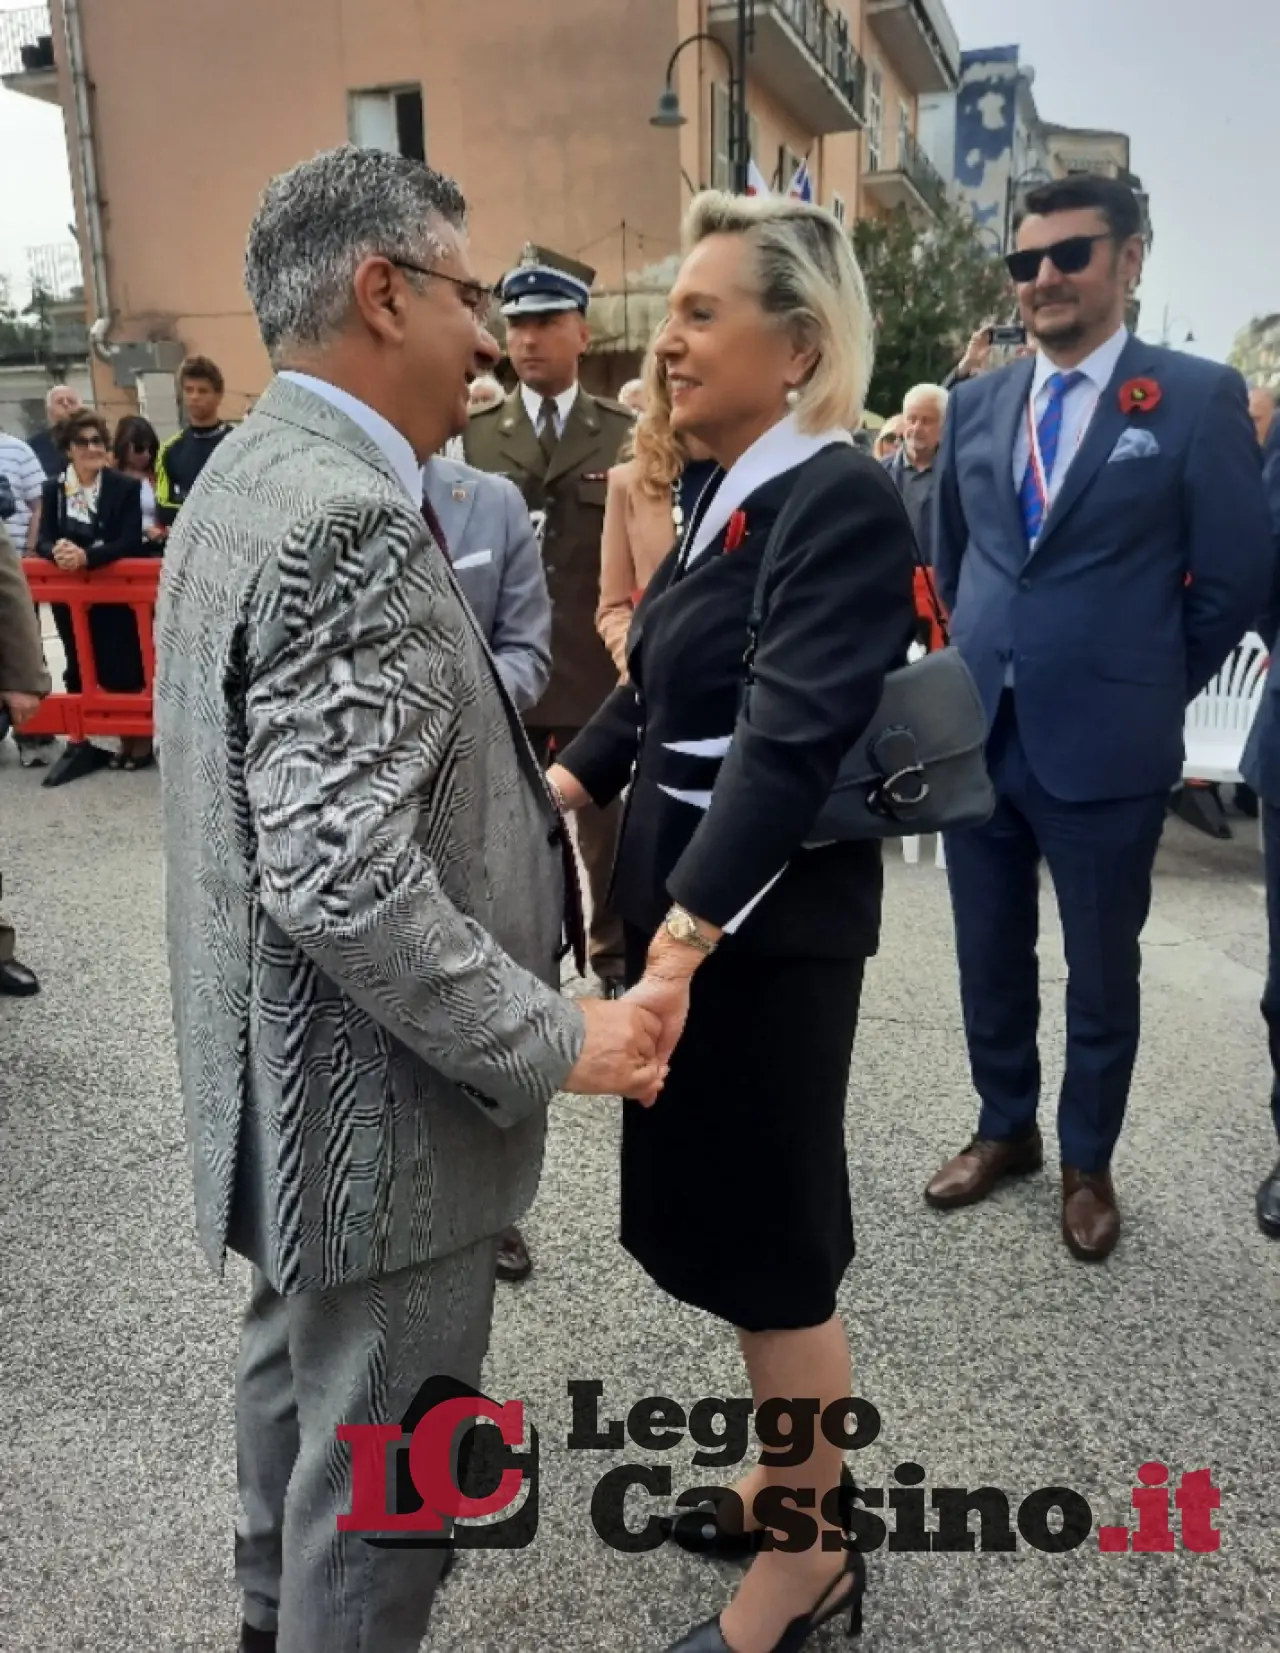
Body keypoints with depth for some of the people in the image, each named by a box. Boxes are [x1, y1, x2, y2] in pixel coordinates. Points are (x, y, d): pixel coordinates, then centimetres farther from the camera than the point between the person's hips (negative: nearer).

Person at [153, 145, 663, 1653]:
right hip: (376, 1102, -11)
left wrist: (524, 789, 13)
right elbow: (343, 881, -31)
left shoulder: (251, 475, 7)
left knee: (298, 1362, 29)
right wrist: (555, 1043, -21)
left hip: (284, 1078, 11)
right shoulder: (348, 517, -24)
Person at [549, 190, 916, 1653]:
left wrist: (686, 936, -35)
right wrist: (554, 793, 5)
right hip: (679, 890, 9)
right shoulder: (732, 489, 11)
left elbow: (793, 742, -28)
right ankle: (792, 1468, 43)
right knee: (716, 1213, 20)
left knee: (768, 1237, 6)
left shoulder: (842, 501, -17)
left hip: (763, 921, -9)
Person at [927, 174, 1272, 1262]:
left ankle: (1087, 1163, 31)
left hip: (1105, 746, -4)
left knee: (1101, 970, 11)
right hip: (977, 733, 4)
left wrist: (1148, 685, 2)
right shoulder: (976, 404, 8)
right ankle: (1006, 1130, 36)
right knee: (990, 958, 15)